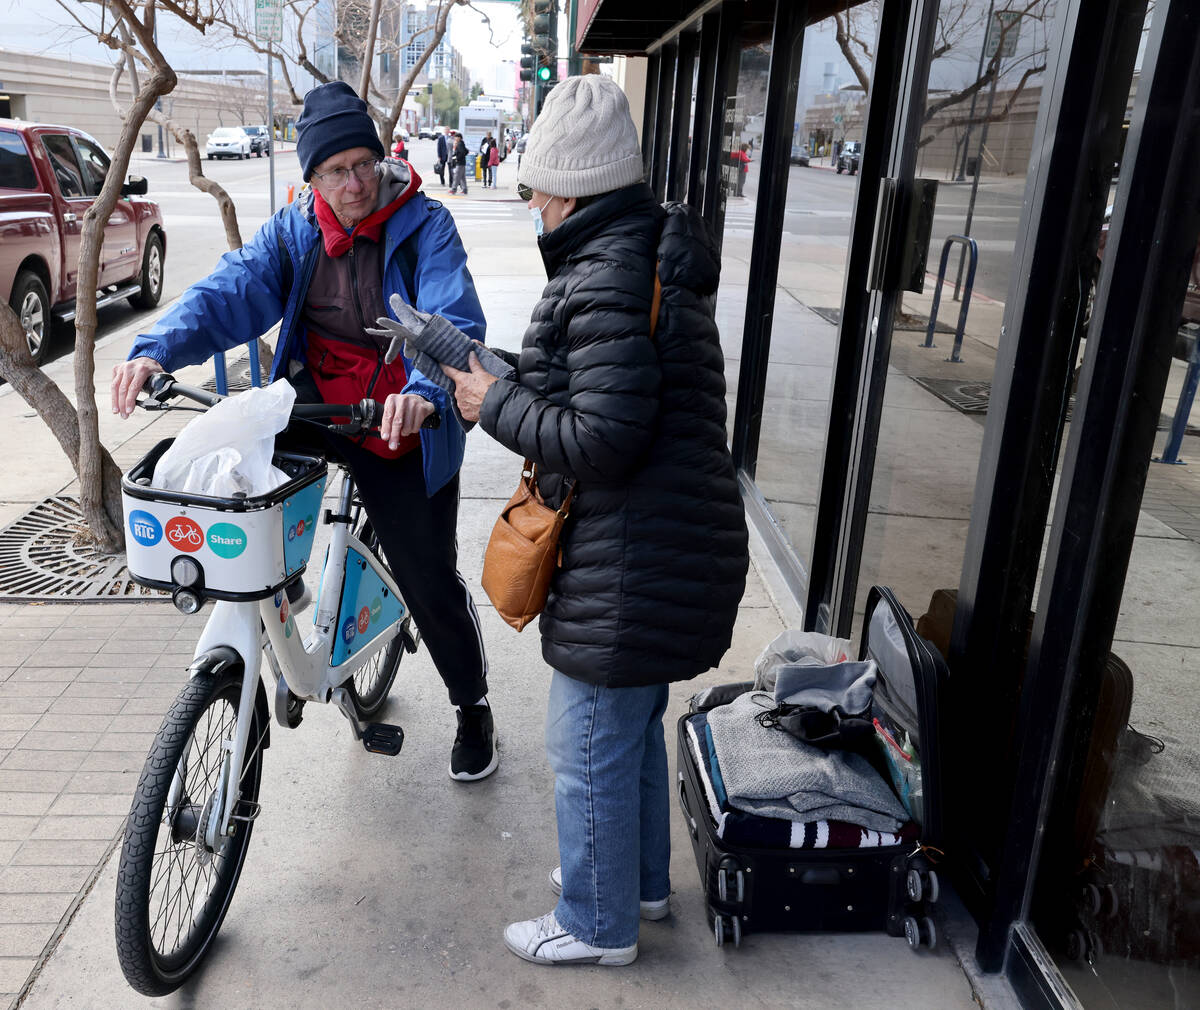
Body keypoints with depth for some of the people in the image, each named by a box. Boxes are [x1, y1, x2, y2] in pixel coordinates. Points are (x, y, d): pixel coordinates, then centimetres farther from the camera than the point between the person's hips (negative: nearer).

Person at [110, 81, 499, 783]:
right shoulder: (294, 231, 1)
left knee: (430, 578, 1)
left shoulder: (425, 225, -12)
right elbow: (229, 290, -12)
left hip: (402, 424, -4)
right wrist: (157, 350, -31)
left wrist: (424, 391, -46)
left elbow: (456, 321, -26)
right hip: (317, 403, 4)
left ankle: (474, 706, 27)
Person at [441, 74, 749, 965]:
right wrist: (511, 379, 7)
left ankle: (597, 925, 30)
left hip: (628, 573, -10)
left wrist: (498, 406, -13)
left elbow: (604, 440, -27)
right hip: (681, 550, 10)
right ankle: (639, 881, 46)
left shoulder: (605, 282, -22)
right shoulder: (659, 259, 10)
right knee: (637, 730, 26)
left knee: (591, 753, 9)